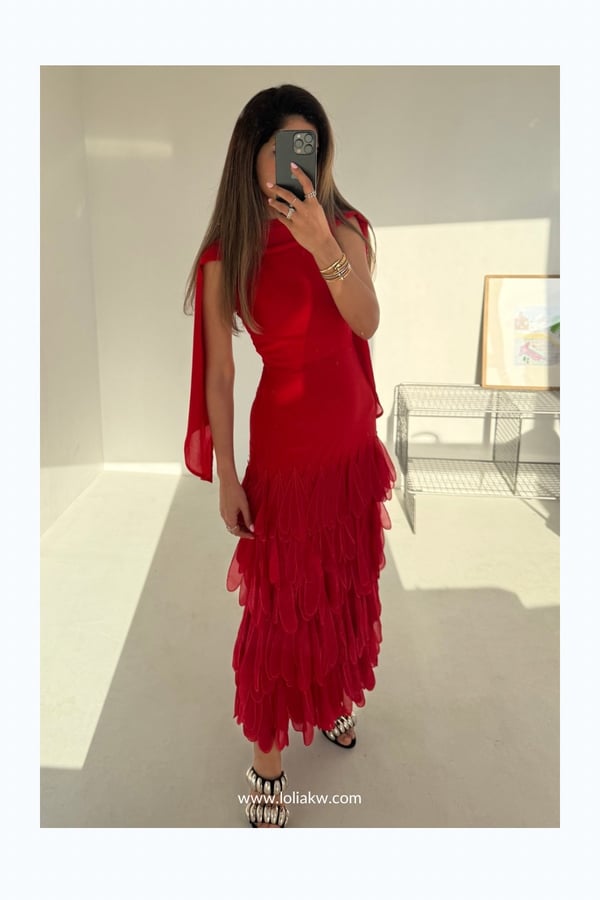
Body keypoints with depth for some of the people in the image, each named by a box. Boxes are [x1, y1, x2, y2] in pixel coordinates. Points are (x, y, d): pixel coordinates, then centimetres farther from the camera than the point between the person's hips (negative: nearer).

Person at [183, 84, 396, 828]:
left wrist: (324, 247, -30)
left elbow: (367, 322, -15)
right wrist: (226, 477, -8)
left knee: (346, 580, 18)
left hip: (353, 432, 5)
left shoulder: (345, 228, 1)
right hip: (285, 440, -4)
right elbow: (218, 374, -8)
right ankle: (267, 752, 25)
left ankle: (330, 696, 44)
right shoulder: (227, 257, -9)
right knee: (280, 597, 5)